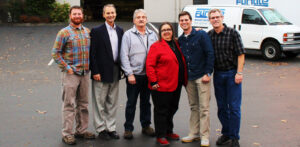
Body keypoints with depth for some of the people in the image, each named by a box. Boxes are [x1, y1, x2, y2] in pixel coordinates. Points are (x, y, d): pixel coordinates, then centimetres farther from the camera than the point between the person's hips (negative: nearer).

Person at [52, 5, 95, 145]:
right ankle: (67, 134, 3)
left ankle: (81, 130, 23)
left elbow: (91, 50, 20)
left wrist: (89, 65, 8)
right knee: (69, 104, -4)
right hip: (70, 74, -5)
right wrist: (67, 68, -12)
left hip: (85, 73, 5)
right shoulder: (64, 33, -5)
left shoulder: (87, 31, 11)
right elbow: (55, 53, -6)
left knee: (83, 104, 12)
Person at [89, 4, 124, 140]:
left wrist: (122, 68, 7)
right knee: (100, 102, 3)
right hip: (102, 72, -5)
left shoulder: (120, 31, 10)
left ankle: (111, 128, 22)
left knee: (112, 102, 12)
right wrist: (95, 72, -14)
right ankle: (101, 128, 14)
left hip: (115, 72, 5)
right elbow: (92, 53, -10)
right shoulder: (97, 31, -7)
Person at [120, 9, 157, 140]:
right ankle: (128, 128, 11)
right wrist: (129, 74, -12)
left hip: (148, 74, 4)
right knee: (131, 103, 2)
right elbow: (124, 56, -6)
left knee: (146, 102, 13)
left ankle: (146, 126, 25)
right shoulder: (128, 35, -1)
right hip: (134, 75, -3)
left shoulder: (152, 35, 10)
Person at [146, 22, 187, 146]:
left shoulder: (176, 45, 12)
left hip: (176, 85, 7)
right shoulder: (156, 46, -8)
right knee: (161, 111, 0)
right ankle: (160, 136, 10)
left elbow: (182, 62, 23)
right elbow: (150, 65, -12)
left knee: (172, 109, 16)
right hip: (161, 85, -7)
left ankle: (168, 131, 31)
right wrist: (153, 81, -16)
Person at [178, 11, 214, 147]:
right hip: (189, 78, 5)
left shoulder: (201, 35, -5)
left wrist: (207, 73, -13)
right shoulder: (180, 40, 10)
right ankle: (194, 133, 20)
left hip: (202, 77, -5)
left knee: (204, 108, -3)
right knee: (193, 107, 12)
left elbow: (210, 54, -8)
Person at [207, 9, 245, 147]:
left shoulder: (232, 33, -7)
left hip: (232, 74, -4)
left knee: (234, 107, -2)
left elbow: (241, 54, -8)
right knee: (221, 107, 11)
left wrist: (239, 73, -12)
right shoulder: (209, 35, 3)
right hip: (218, 74, 4)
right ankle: (226, 133, 25)